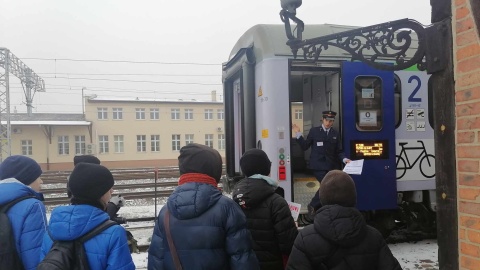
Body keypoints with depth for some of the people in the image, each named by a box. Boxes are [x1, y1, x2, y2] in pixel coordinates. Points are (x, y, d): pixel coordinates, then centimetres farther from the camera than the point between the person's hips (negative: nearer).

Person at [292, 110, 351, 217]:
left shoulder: (336, 134, 11)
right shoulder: (314, 131, 2)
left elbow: (339, 151, 8)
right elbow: (305, 146, 1)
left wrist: (344, 159, -11)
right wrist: (298, 133, -8)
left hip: (332, 166, 4)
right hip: (318, 166, -4)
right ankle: (313, 206, 3)